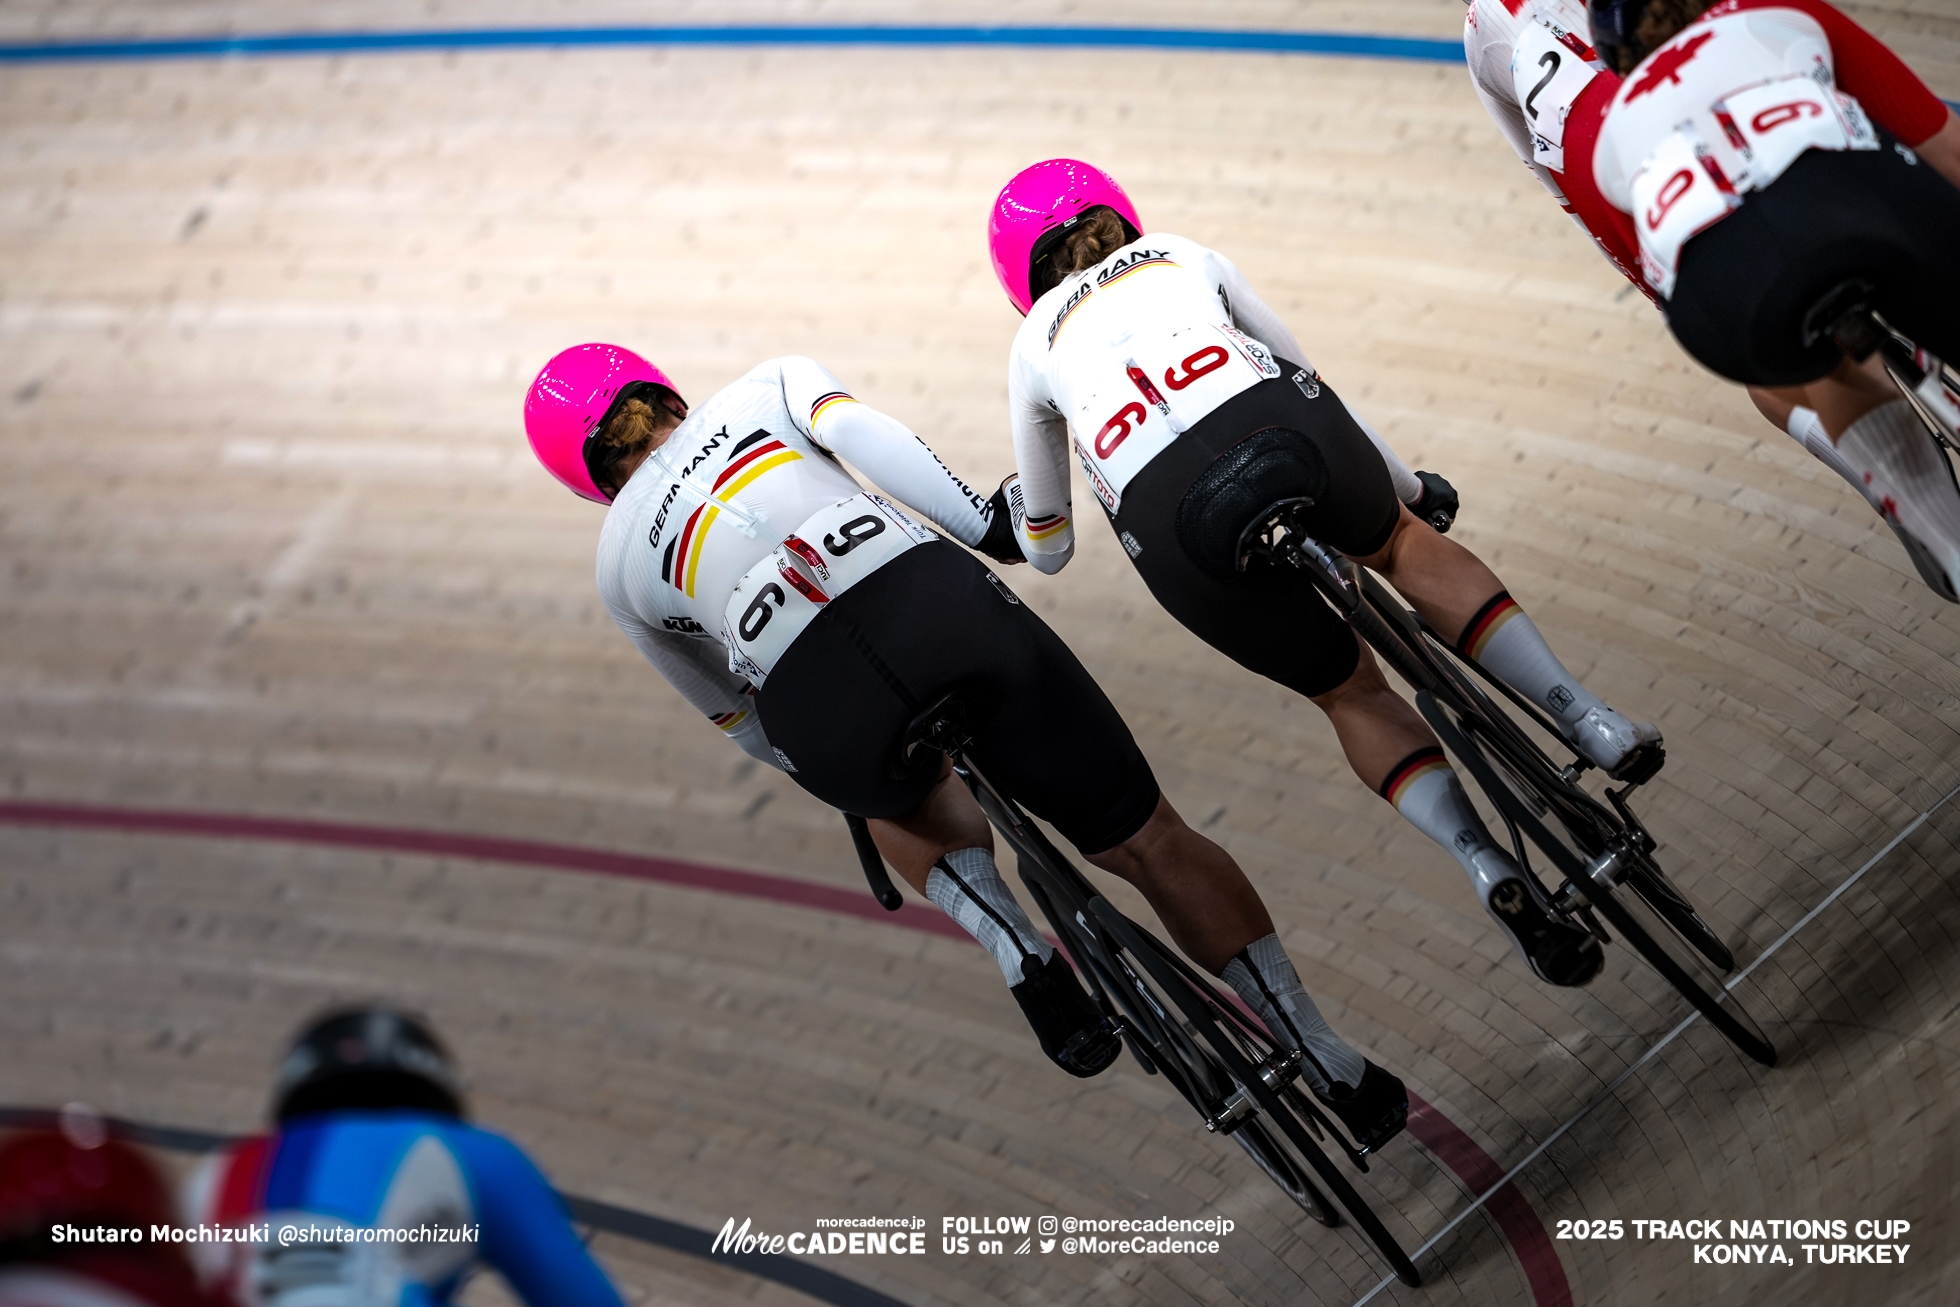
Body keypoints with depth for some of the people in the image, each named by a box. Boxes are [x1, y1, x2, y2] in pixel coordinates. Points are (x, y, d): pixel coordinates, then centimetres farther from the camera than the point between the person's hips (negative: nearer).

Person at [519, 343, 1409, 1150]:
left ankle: (1022, 959, 11)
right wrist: (988, 525, 5)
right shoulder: (767, 387, 29)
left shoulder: (620, 561, 30)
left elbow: (737, 722, 38)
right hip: (938, 607, 0)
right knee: (1146, 842, 16)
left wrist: (830, 768, 52)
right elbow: (853, 429, 5)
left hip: (821, 707, 0)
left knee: (907, 799, 37)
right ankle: (1336, 1071, 20)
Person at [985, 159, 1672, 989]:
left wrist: (1016, 514, 63)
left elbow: (1049, 550, 39)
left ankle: (1490, 869, 0)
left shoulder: (1033, 346, 31)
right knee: (1399, 544, 33)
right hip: (1285, 431, 0)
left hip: (1175, 527, 0)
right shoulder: (1185, 257, 33)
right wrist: (1409, 483, 54)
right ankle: (1584, 718, 15)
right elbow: (1302, 371, 41)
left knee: (1351, 693, 21)